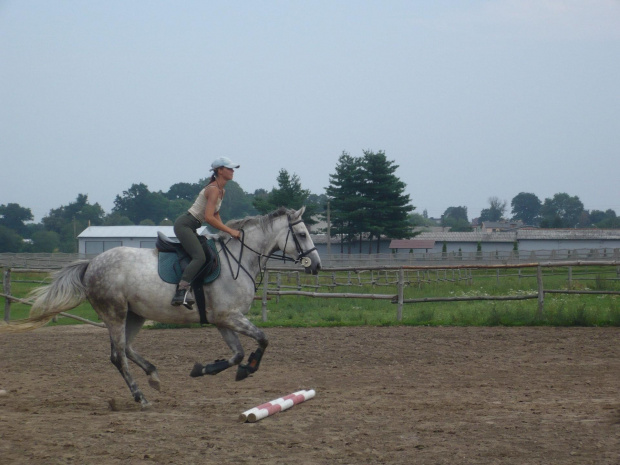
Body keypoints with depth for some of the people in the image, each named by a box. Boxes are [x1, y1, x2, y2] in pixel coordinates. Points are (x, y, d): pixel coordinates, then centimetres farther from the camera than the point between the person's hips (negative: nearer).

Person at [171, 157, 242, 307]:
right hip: (184, 225, -11)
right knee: (200, 257, -26)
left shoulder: (222, 191, 13)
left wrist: (225, 231, 5)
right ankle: (181, 291, -34)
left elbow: (216, 216, 19)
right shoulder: (213, 189, -17)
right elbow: (209, 217, -25)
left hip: (191, 227, 11)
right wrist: (230, 231, -22)